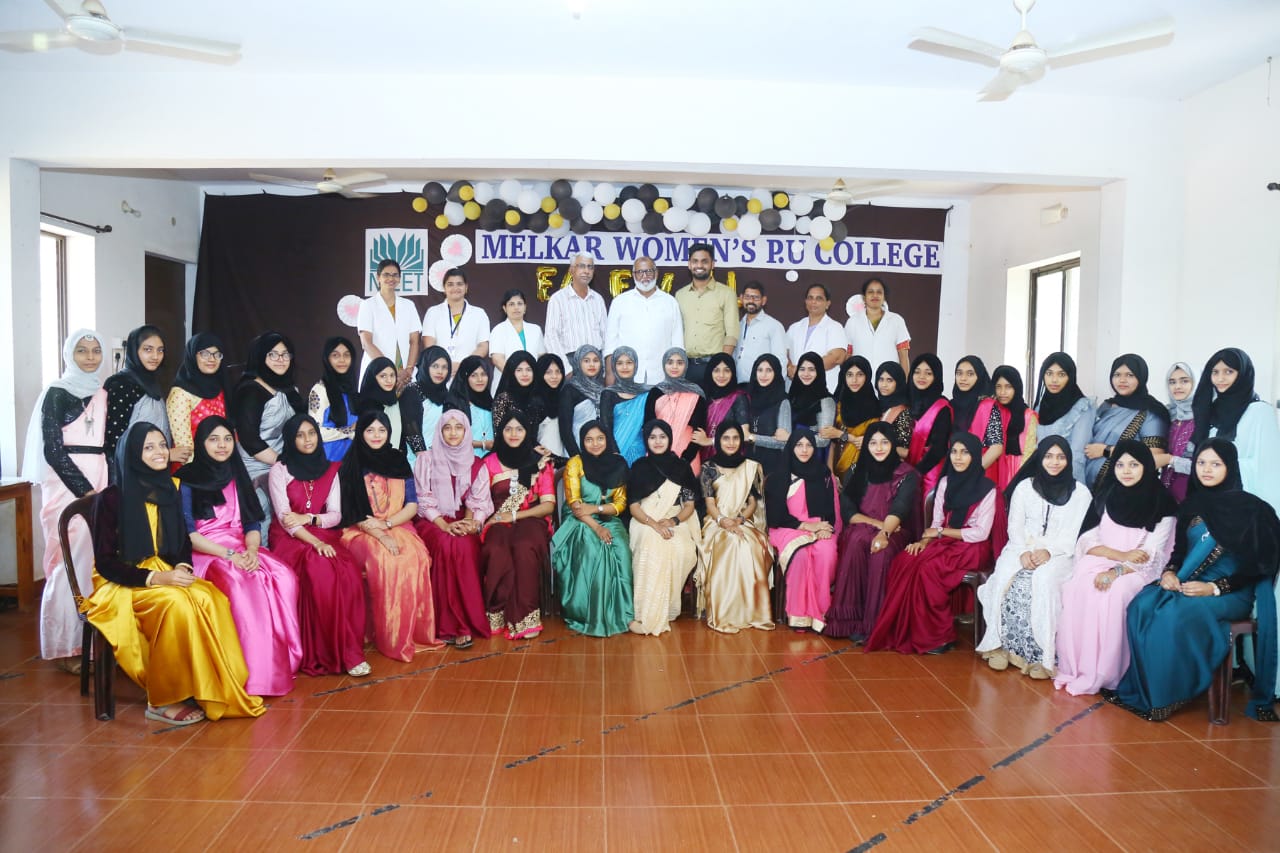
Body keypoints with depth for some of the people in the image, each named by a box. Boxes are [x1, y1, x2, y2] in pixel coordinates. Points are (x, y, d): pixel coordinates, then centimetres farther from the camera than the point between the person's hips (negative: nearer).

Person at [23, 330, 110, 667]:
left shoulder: (103, 394, 14)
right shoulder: (57, 392, -4)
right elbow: (53, 450, -10)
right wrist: (85, 491, -12)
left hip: (99, 483, 5)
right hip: (67, 485, -5)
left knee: (97, 560, 4)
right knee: (71, 562, -5)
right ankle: (64, 646, 4)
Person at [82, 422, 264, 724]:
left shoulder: (169, 492, 8)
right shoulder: (111, 499, -8)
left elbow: (183, 545, 14)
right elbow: (105, 563, -9)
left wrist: (181, 567, -10)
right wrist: (155, 578, -22)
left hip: (165, 577, 5)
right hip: (121, 586, -4)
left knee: (212, 599, -27)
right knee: (177, 603, -35)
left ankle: (215, 689, -23)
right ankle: (163, 700, -22)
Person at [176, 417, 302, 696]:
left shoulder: (238, 476, 16)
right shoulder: (187, 479, 1)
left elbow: (252, 522, 10)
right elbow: (187, 533, -8)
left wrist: (252, 551, -12)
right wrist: (228, 554, -20)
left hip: (242, 550, 5)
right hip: (205, 553, -5)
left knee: (284, 577, -25)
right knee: (242, 583, -36)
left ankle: (283, 661, -21)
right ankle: (255, 674, -33)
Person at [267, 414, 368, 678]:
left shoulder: (330, 469, 13)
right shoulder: (280, 469, 1)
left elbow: (336, 515, 7)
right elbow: (284, 517, -9)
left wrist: (308, 518, -13)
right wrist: (315, 542, -23)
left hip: (323, 535, 3)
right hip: (289, 538, -3)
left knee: (349, 571, -29)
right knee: (321, 570, -34)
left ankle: (350, 648, -24)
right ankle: (330, 653, -25)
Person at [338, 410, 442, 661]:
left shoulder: (399, 461, 12)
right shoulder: (351, 464, 3)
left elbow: (412, 505, 6)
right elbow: (352, 512, -4)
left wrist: (385, 524, -10)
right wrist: (380, 536, -18)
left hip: (398, 526, 2)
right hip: (362, 531, -2)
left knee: (416, 557, -30)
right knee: (383, 560, -34)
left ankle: (415, 631, -21)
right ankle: (390, 638, -25)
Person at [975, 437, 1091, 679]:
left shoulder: (1080, 493, 7)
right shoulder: (1025, 487, 12)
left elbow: (1076, 535, -1)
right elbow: (1015, 527, 8)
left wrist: (1049, 551, -18)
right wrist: (1024, 552, -12)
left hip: (1059, 555, -2)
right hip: (1023, 550, 2)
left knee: (1044, 582, -34)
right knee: (1008, 580, -30)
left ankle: (1041, 655, -30)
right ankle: (1001, 645, -23)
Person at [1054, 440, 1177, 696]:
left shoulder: (1161, 504, -2)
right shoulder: (1105, 495, 8)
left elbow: (1151, 555, -9)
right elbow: (1088, 540, 2)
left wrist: (1117, 571, -23)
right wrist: (1121, 555, -15)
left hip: (1138, 570, -3)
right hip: (1101, 561, 3)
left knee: (1114, 594, -35)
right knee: (1077, 589, -30)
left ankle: (1102, 674, -26)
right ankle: (1073, 667, -24)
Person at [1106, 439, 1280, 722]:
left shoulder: (1250, 508, -4)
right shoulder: (1192, 504, 13)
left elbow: (1255, 567, -6)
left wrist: (1214, 588, -18)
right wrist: (1169, 572, -5)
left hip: (1231, 594, -5)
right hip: (1187, 585, 5)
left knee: (1177, 614, -34)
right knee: (1141, 606, -25)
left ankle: (1162, 698, -18)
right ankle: (1141, 688, -18)